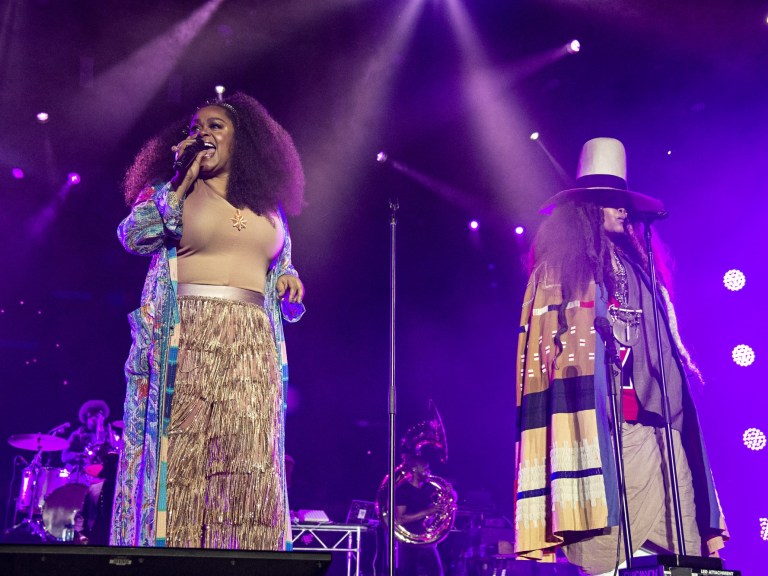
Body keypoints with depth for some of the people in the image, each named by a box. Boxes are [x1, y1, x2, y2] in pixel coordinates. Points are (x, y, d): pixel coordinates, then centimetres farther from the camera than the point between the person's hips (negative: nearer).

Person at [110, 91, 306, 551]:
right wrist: (183, 180, -2)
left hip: (252, 346, 2)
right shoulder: (174, 188, 13)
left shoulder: (270, 208, 19)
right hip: (184, 340, -2)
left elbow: (281, 274, 26)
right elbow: (133, 236, -4)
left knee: (248, 464, -5)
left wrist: (290, 281, 2)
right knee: (179, 455, -6)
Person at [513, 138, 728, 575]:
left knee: (676, 534, -1)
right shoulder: (559, 267, 7)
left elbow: (664, 337, 24)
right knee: (606, 540, -8)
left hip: (651, 406, 6)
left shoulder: (639, 265, 23)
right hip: (596, 409, -5)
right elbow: (548, 335, -1)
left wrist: (684, 371, 14)